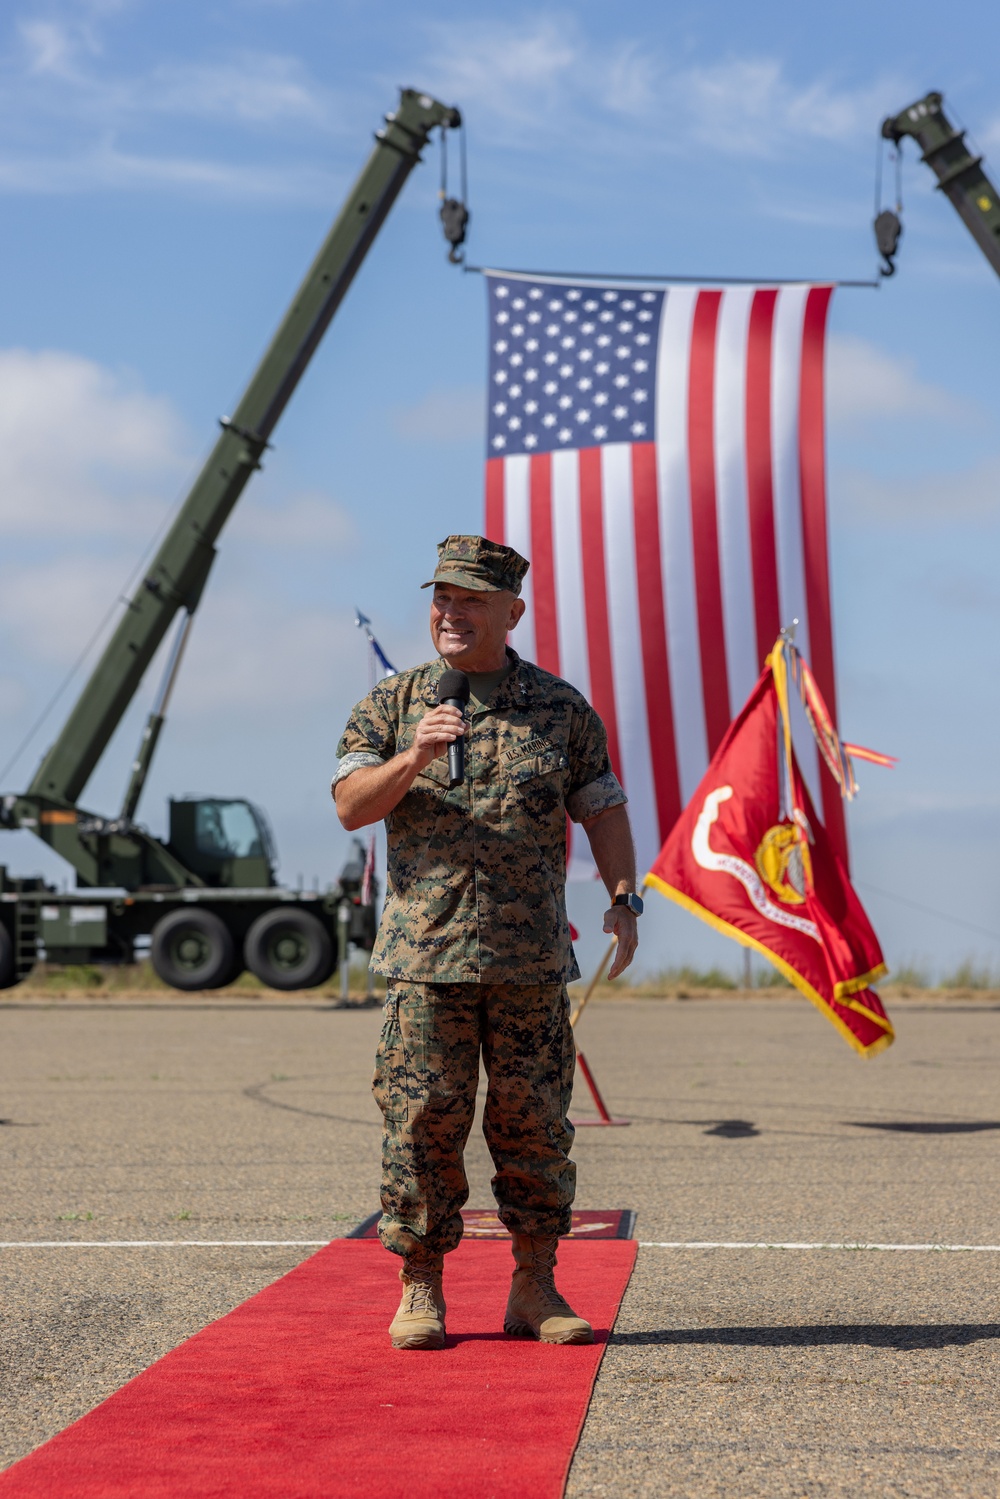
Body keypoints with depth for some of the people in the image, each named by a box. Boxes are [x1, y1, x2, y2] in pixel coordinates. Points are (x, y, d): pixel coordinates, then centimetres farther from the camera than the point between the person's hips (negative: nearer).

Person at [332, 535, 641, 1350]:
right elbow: (351, 806, -1)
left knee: (534, 1121, 4)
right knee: (423, 1120, -2)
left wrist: (623, 897, -2)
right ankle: (420, 1291, 7)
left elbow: (603, 810, 11)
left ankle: (536, 1289, 13)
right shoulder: (391, 703, 7)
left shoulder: (562, 709, 9)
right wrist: (413, 759, -18)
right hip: (425, 954, -1)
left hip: (531, 958, 1)